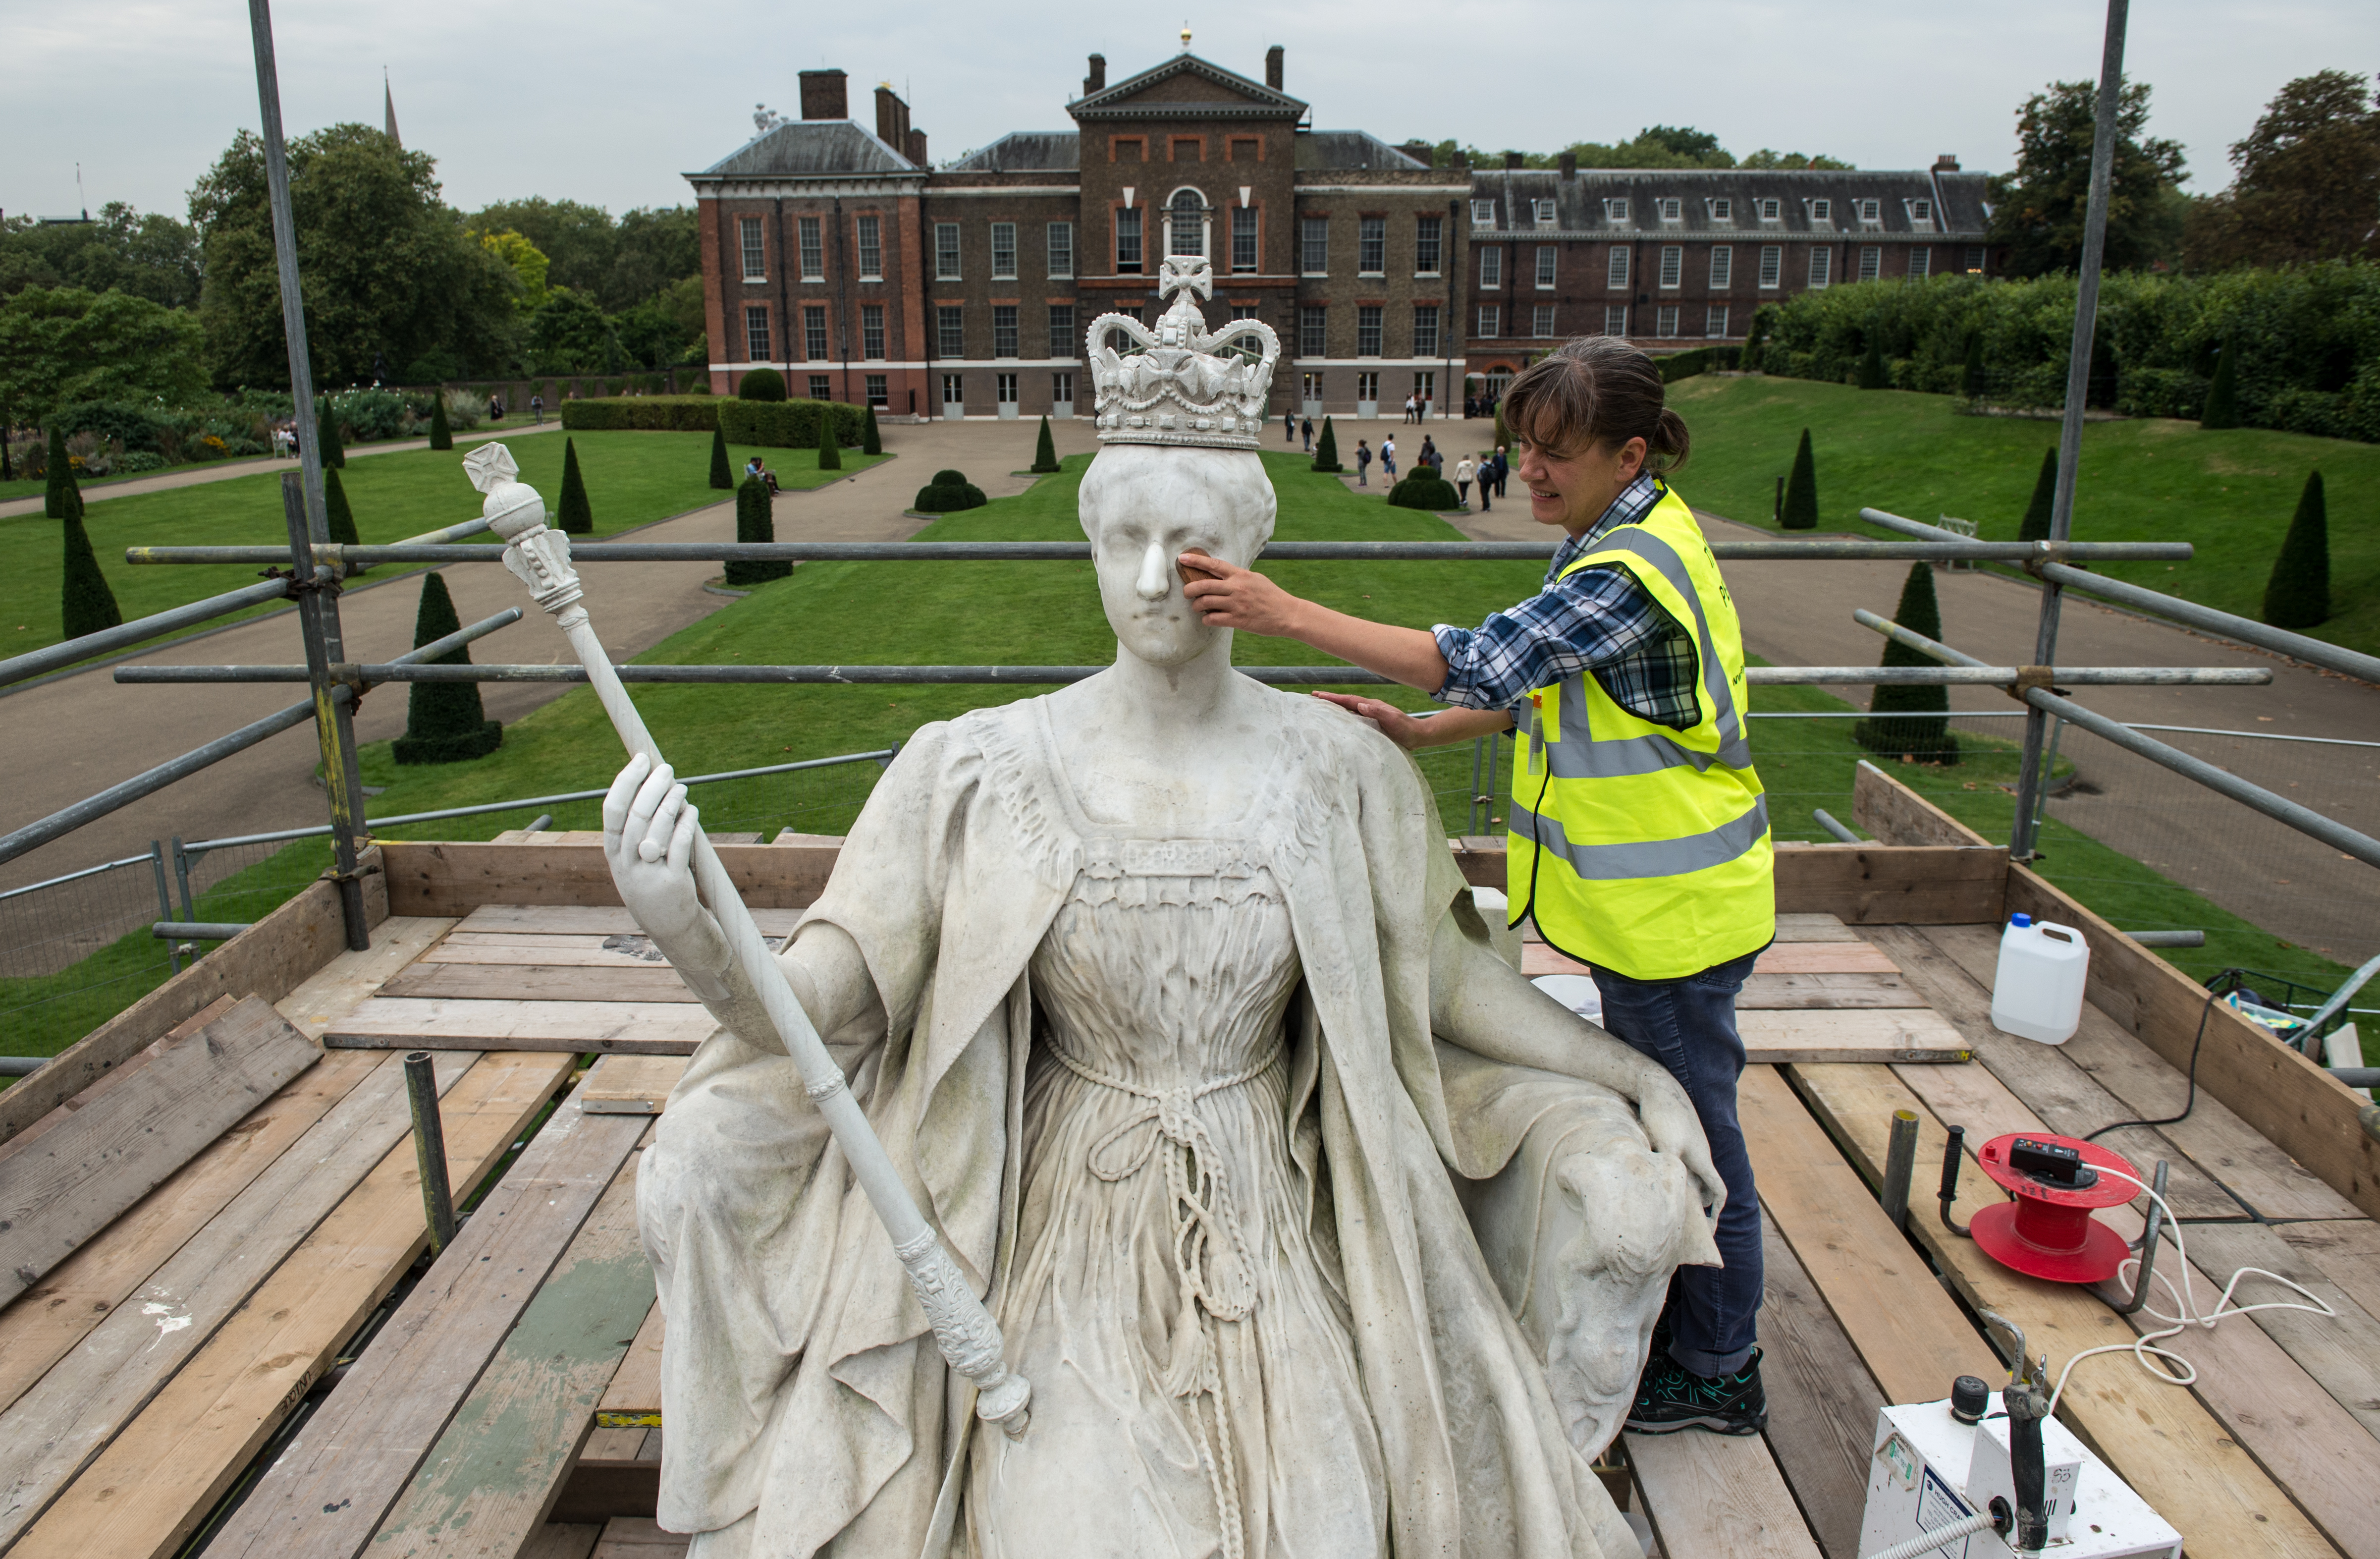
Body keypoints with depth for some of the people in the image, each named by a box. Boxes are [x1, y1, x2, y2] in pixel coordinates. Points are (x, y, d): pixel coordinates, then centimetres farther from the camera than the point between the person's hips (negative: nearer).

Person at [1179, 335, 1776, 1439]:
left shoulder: (1631, 572, -27)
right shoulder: (1618, 542, 7)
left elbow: (1490, 662, -35)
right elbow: (1547, 684, 13)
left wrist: (1288, 614, -36)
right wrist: (1422, 732, 0)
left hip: (1675, 913, -10)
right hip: (1644, 903, 10)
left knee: (1692, 1135, 7)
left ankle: (1719, 1373, 28)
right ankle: (1677, 1322, 43)